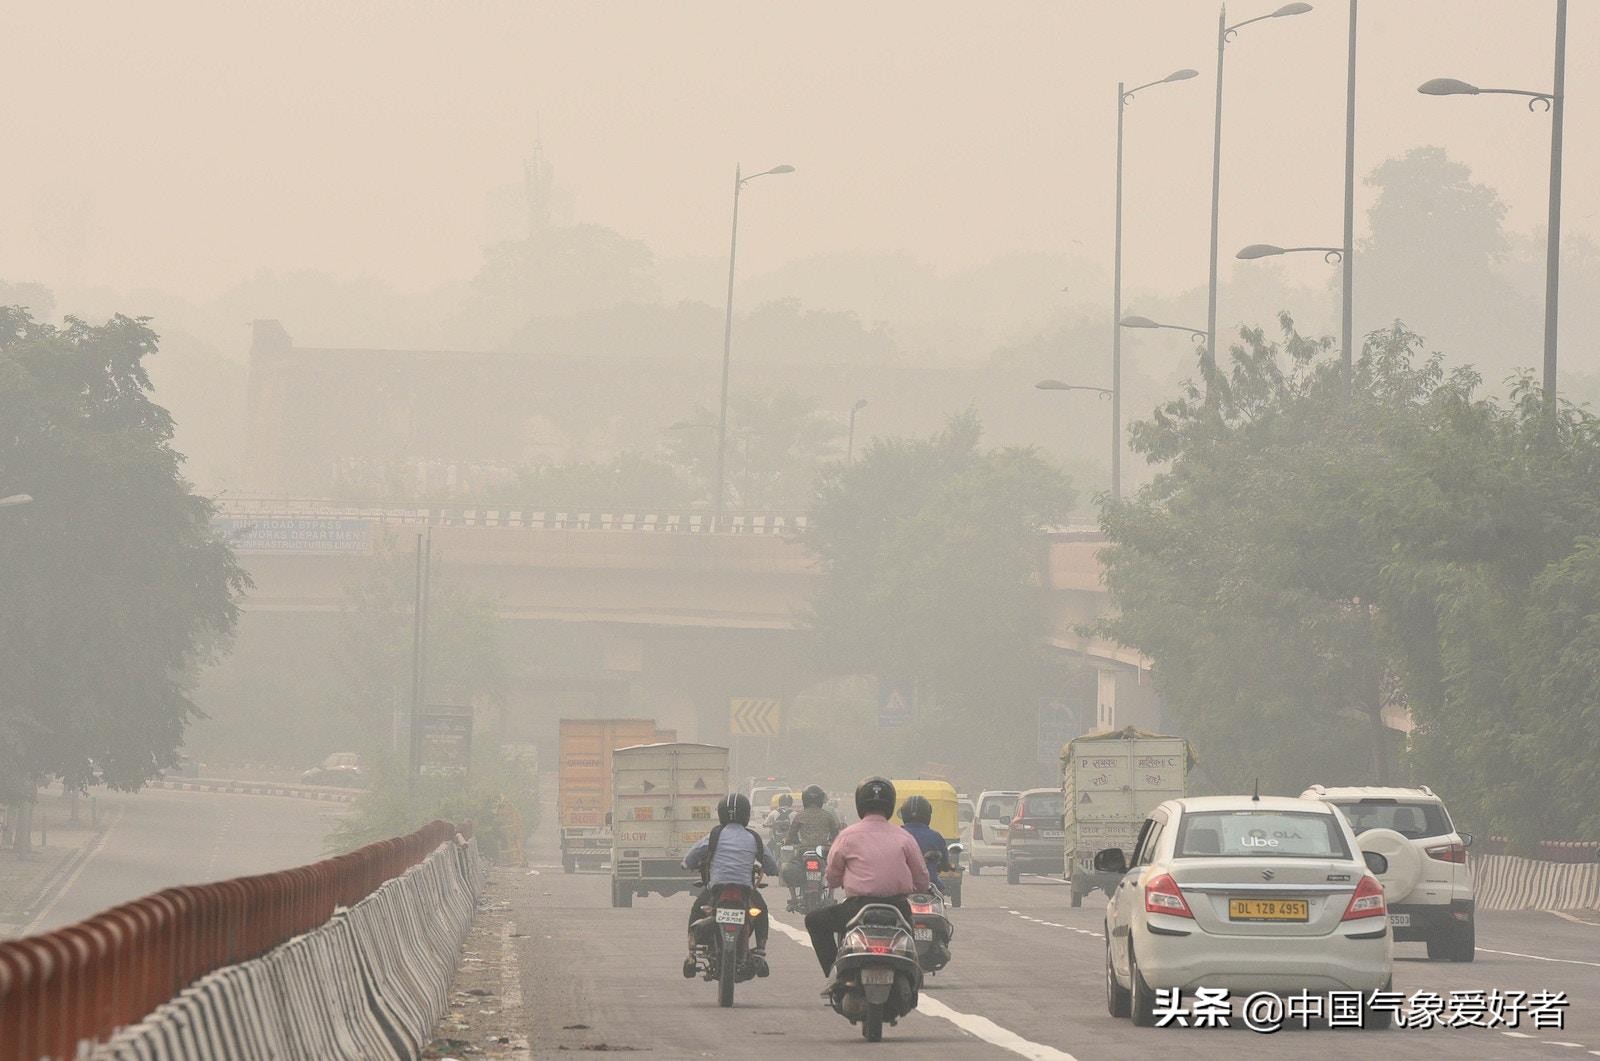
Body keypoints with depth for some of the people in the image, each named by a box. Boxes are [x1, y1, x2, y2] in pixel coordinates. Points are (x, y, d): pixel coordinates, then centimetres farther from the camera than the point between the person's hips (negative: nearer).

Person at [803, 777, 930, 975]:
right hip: (898, 908, 3)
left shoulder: (848, 837, -2)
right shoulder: (904, 837, 4)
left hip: (859, 907, -3)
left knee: (814, 920, 18)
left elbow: (832, 879, 6)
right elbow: (922, 882, 6)